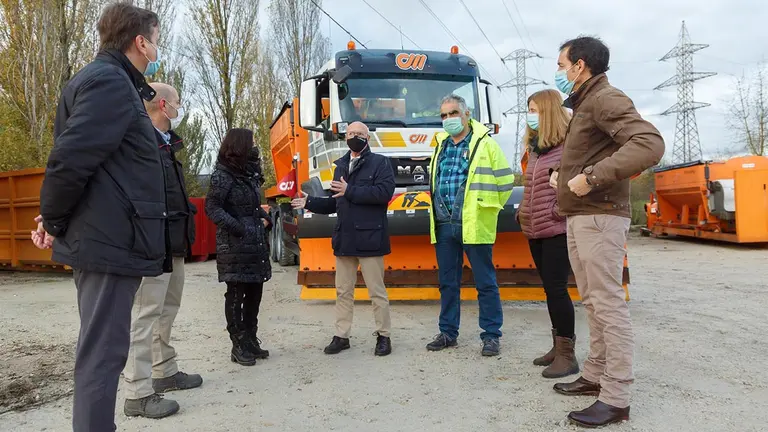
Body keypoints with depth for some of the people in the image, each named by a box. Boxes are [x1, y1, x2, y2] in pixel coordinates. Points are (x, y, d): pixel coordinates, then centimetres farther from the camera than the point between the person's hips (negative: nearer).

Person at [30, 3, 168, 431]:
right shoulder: (109, 82, -13)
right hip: (110, 240, -10)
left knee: (103, 349, 17)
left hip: (107, 236, 10)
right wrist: (54, 222, -9)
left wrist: (56, 219, 15)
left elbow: (74, 154, 22)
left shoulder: (112, 82, 19)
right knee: (102, 353, -4)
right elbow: (71, 158, -23)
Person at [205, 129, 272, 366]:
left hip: (256, 243, 8)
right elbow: (211, 207, -14)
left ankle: (251, 340, 22)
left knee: (255, 292, 11)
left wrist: (264, 218, 7)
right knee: (236, 293, -1)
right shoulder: (223, 175, -9)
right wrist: (236, 227, -22)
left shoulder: (249, 173, 15)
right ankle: (239, 346, 6)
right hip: (235, 245, -8)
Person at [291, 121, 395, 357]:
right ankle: (341, 336, 20)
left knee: (377, 291, 2)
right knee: (343, 291, 11)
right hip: (344, 238, 6)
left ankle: (383, 336, 14)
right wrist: (309, 202, 10)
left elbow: (384, 192, -18)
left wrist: (350, 191, -16)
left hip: (369, 238, -6)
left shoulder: (380, 163, -1)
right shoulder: (340, 165, 19)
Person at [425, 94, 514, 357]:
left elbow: (505, 181, -3)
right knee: (447, 282, 12)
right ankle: (448, 333, 23)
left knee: (485, 283, 2)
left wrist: (486, 210, 1)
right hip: (443, 226, 6)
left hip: (474, 226, -5)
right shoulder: (440, 147, 14)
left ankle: (491, 335, 12)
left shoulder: (485, 144, -3)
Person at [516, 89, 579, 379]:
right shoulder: (535, 148, 17)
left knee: (556, 289, -7)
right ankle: (558, 346, 23)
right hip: (535, 230, 8)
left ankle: (567, 354, 3)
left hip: (557, 229, -8)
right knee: (550, 289, 13)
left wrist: (559, 211, -16)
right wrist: (523, 212, 14)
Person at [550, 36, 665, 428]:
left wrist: (591, 178, -27)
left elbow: (650, 144, -26)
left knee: (609, 305, -8)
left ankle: (616, 398, -3)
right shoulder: (584, 105, 19)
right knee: (592, 302, 14)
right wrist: (565, 175, 9)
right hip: (578, 217, 10)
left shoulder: (605, 98, -11)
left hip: (599, 217, -10)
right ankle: (595, 375, 24)